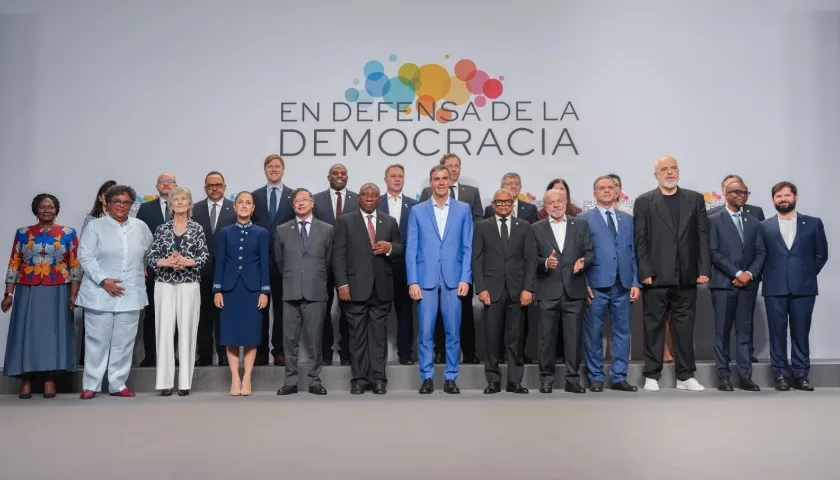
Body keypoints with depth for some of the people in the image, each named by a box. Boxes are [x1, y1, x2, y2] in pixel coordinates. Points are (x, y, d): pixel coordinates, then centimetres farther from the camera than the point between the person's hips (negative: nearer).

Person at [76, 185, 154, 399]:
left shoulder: (141, 227, 10)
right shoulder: (95, 226, 1)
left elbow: (151, 251, 24)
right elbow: (85, 255, -6)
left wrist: (145, 268, 9)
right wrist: (103, 280, -15)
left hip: (131, 294, 3)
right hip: (100, 293, -3)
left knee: (124, 341, 5)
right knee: (97, 340, 0)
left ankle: (118, 384, 13)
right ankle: (90, 385, 9)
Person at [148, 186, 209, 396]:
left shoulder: (197, 228, 5)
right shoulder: (162, 229, 7)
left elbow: (204, 257, -3)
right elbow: (151, 258, 3)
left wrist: (187, 262, -19)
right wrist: (166, 262, -16)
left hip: (189, 286, -1)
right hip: (165, 285, 1)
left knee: (187, 331, 1)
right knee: (165, 331, -1)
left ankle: (185, 382, 7)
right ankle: (165, 382, 4)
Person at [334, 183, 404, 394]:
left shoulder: (390, 222, 14)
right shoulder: (345, 221, 5)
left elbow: (401, 249, 14)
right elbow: (339, 255, -1)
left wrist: (390, 247, -9)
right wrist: (342, 284, -11)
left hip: (382, 288, 2)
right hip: (356, 287, -2)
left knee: (379, 335, 4)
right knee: (358, 335, 2)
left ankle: (378, 378, 9)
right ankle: (359, 379, 9)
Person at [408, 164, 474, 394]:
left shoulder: (463, 209, 7)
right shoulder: (417, 211, 7)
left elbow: (468, 247, 5)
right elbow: (411, 249, 4)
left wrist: (465, 278, -4)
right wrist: (412, 281, -4)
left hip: (453, 278, 0)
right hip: (425, 279, 0)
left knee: (453, 331, 4)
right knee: (425, 332, 1)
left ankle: (450, 377, 14)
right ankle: (427, 377, 12)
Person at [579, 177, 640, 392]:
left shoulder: (628, 219, 15)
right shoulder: (584, 219, 4)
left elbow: (634, 253, 12)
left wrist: (636, 282, 4)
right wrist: (584, 284, -8)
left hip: (623, 285, 3)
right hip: (596, 285, -3)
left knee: (622, 332, 6)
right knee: (594, 333, 1)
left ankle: (619, 377, 14)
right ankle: (596, 378, 12)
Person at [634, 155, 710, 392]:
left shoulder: (695, 199, 10)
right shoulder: (644, 201, 3)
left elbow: (703, 236, 6)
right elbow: (641, 240, -1)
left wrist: (704, 269, -3)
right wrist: (645, 272, -9)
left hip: (686, 276, 2)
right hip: (656, 276, -2)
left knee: (685, 326, 7)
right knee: (654, 326, 4)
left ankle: (686, 376, 15)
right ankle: (652, 375, 12)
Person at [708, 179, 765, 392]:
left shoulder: (753, 221, 15)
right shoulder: (714, 220, 2)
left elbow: (760, 252, 10)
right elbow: (714, 253, -7)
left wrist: (750, 274, -7)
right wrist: (737, 273, -12)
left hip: (748, 285, 4)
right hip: (723, 283, -4)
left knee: (744, 332, 5)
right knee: (722, 332, 0)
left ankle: (745, 376, 8)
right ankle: (723, 376, 5)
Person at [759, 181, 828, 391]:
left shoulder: (813, 223, 7)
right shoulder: (764, 226, 6)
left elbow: (821, 255, 10)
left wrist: (807, 275, 6)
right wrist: (771, 275, 2)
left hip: (803, 288, 0)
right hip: (775, 288, 0)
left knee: (801, 333, 4)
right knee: (777, 333, 2)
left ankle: (801, 375, 11)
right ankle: (781, 375, 9)